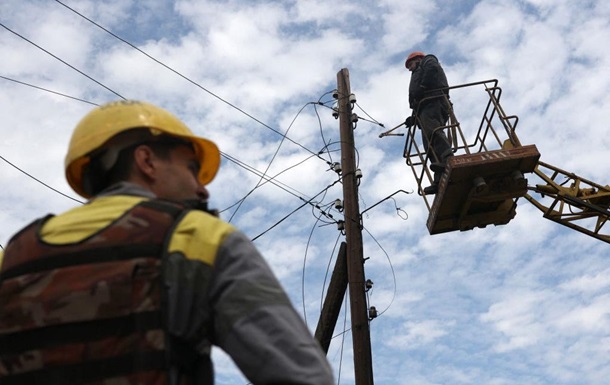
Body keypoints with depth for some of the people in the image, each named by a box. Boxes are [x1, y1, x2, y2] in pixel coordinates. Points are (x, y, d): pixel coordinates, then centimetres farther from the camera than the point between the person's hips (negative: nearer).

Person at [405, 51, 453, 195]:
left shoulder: (427, 60, 22)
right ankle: (440, 180, -26)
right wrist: (415, 118, 23)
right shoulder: (419, 74, 44)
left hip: (432, 100, -8)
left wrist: (422, 88, -10)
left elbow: (432, 69, -5)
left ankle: (448, 159, -56)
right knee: (429, 144, -10)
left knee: (431, 129, -33)